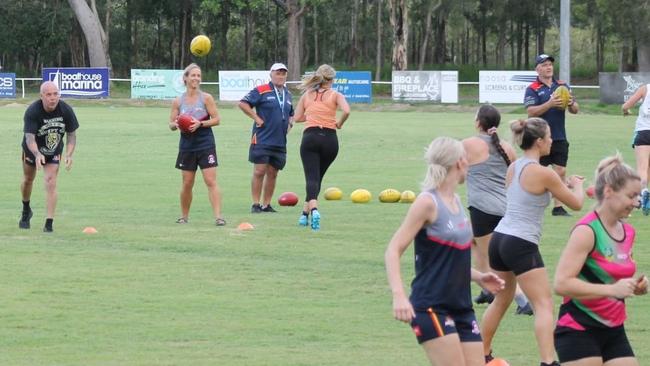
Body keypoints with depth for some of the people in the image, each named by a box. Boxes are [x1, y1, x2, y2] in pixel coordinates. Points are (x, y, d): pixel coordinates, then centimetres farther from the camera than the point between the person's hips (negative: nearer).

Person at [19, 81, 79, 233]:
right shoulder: (32, 112, -32)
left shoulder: (66, 110, -23)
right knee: (28, 180, 18)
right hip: (32, 151, 0)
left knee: (51, 183, -14)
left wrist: (69, 155, -28)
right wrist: (37, 154, -57)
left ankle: (49, 223, -13)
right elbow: (30, 138, -38)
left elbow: (71, 134, -12)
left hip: (54, 152, 0)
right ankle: (26, 210, 46)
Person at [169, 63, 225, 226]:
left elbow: (216, 119, -4)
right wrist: (175, 125, -15)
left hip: (206, 145, -2)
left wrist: (200, 124, -18)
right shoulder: (178, 101, 4)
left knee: (211, 181, -10)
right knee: (187, 183, 7)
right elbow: (171, 124, 9)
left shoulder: (206, 98, -2)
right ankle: (184, 216, 23)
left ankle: (218, 216, -13)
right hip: (187, 146, 2)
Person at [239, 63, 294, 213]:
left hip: (280, 142, 6)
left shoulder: (287, 94, 16)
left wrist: (290, 123, 12)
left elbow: (291, 113, 32)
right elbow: (243, 103, -10)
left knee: (272, 174, 8)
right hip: (262, 140, -6)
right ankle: (256, 204, -1)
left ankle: (266, 204, 15)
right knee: (259, 171, -7)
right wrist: (256, 118, -13)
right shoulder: (261, 91, -5)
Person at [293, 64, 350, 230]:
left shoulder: (307, 95, 13)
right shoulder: (335, 95, 5)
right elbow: (346, 111, -13)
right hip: (330, 139, 0)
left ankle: (313, 209, -36)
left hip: (310, 137, 0)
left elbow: (297, 117, 14)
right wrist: (339, 123, 5)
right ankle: (305, 213, 16)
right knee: (317, 177, 17)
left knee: (312, 177, -10)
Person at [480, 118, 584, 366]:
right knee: (544, 305, -8)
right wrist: (577, 185, 19)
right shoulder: (543, 173, -12)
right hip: (522, 245, -8)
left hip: (499, 239, 8)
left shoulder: (513, 168, 10)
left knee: (501, 301, 23)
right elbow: (576, 204, -2)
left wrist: (562, 185, 26)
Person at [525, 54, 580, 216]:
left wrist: (571, 104, -14)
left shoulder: (562, 86, 10)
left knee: (561, 172, 2)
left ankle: (558, 207, 8)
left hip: (560, 138, 4)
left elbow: (576, 110, 10)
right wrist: (550, 104, -27)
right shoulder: (532, 89, -3)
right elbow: (531, 112, -15)